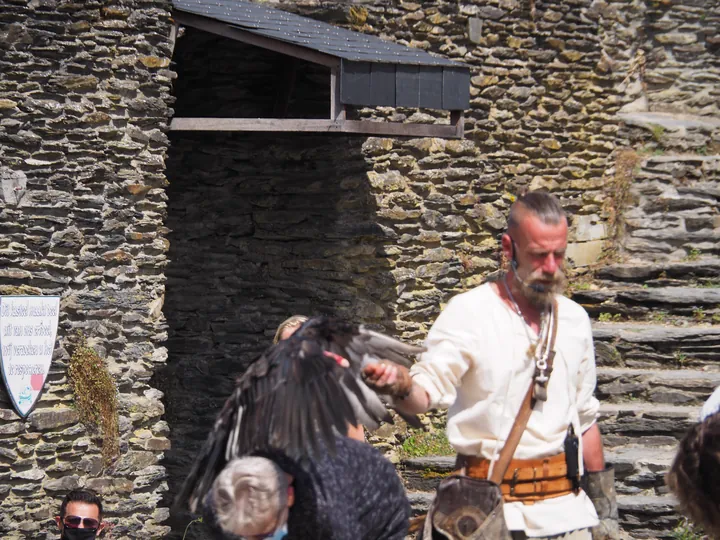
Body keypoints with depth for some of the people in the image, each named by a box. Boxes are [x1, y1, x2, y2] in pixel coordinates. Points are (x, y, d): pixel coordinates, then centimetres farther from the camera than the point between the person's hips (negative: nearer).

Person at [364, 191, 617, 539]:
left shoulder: (574, 319, 9)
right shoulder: (468, 311, -7)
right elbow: (427, 390, -16)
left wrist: (604, 499, 15)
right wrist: (401, 387, -39)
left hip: (566, 506, 4)